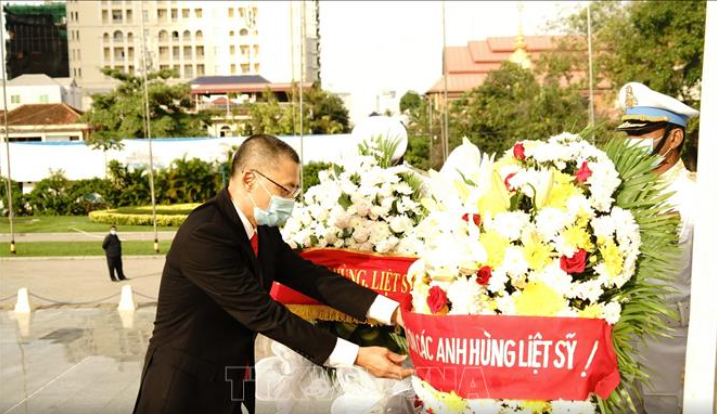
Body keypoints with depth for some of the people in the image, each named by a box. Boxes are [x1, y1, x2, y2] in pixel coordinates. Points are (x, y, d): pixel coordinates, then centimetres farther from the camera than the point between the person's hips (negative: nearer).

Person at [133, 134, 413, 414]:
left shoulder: (264, 230, 1)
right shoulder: (204, 234, -25)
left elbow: (311, 278, -5)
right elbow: (263, 314, -26)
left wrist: (394, 311, -14)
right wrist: (356, 357, -24)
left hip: (234, 384, 7)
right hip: (187, 390, -7)